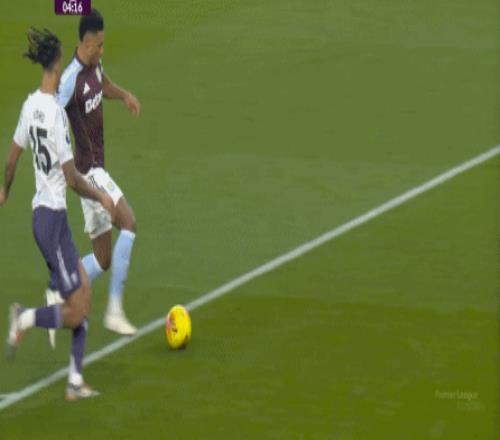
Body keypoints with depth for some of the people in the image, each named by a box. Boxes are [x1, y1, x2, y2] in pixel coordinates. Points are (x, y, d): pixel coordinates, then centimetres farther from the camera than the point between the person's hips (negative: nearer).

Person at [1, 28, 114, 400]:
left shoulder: (31, 105, 4)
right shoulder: (56, 112, -21)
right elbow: (72, 179, -20)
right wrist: (101, 197, -4)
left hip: (43, 212, 9)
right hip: (52, 217, -9)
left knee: (85, 293, 9)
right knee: (76, 312, -3)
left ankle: (76, 381, 8)